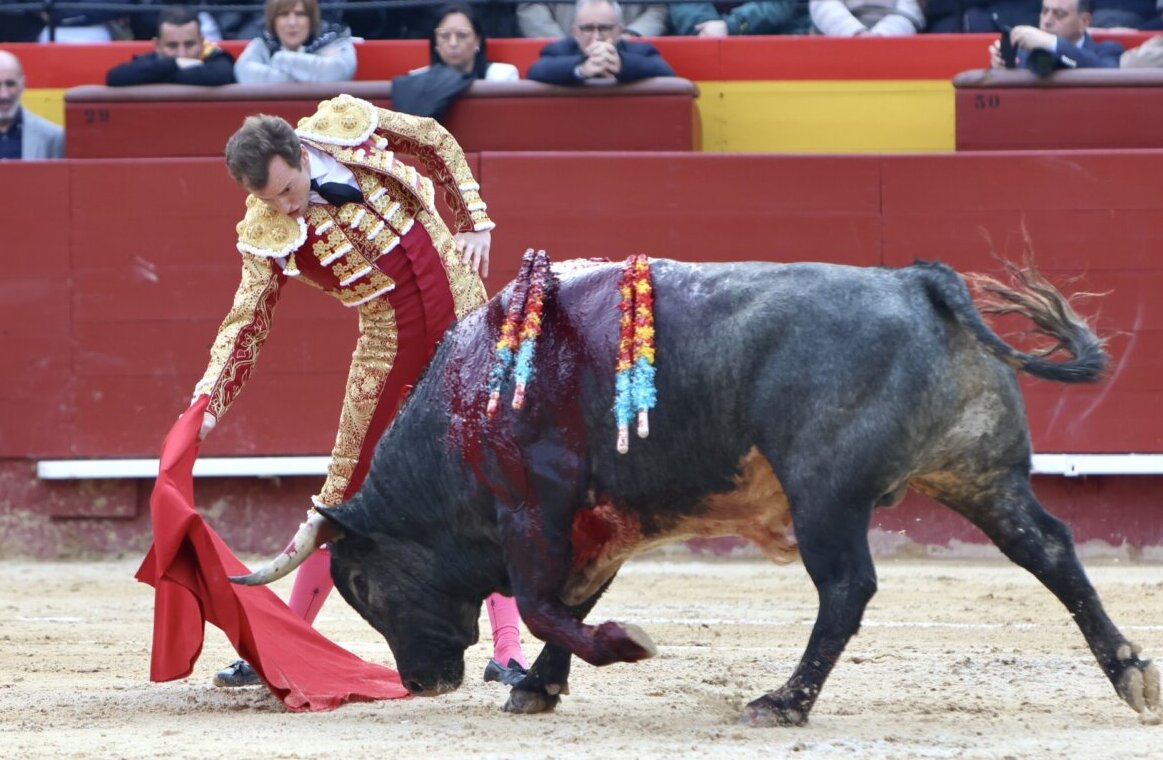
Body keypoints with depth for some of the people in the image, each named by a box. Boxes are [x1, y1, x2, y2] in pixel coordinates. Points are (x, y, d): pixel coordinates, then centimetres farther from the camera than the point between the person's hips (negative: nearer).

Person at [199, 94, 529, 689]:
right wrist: (209, 401, -27)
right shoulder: (266, 235, -13)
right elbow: (245, 322, -14)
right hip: (390, 343, -1)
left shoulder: (345, 125, -10)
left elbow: (438, 144, 6)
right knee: (346, 492, 2)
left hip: (461, 308, 1)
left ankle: (508, 651, 1)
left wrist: (473, 220, 0)